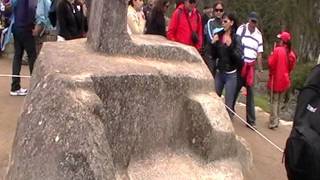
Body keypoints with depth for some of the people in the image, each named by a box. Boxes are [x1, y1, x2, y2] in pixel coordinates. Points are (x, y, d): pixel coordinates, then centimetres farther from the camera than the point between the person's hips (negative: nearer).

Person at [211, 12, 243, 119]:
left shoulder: (236, 39, -8)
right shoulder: (218, 36, 3)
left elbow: (238, 57, -15)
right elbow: (214, 56, 7)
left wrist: (230, 46, -26)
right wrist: (213, 44, -8)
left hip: (231, 75, -4)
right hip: (219, 72, 5)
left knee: (229, 104, -1)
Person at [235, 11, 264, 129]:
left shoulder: (259, 34, 5)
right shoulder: (241, 29, -5)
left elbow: (259, 53, 7)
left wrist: (260, 69, 1)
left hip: (251, 66, 2)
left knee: (250, 93, 4)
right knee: (235, 90, 7)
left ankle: (251, 120, 8)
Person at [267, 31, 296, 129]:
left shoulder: (278, 50, -16)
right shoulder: (291, 53, 1)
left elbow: (271, 64, -15)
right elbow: (291, 67, 10)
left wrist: (271, 56, 1)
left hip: (276, 79, -5)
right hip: (285, 80, 5)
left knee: (274, 101, 1)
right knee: (279, 101, 16)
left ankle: (273, 122, -2)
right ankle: (276, 120, 22)